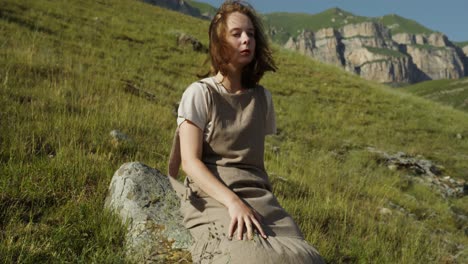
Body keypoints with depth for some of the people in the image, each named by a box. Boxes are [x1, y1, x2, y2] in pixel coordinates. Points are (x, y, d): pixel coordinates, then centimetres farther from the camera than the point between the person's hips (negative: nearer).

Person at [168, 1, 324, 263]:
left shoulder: (262, 97, 14)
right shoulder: (200, 93, -1)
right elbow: (190, 161, -10)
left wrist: (267, 203, 5)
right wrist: (233, 202, -24)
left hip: (257, 196, 4)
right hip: (212, 197, -4)